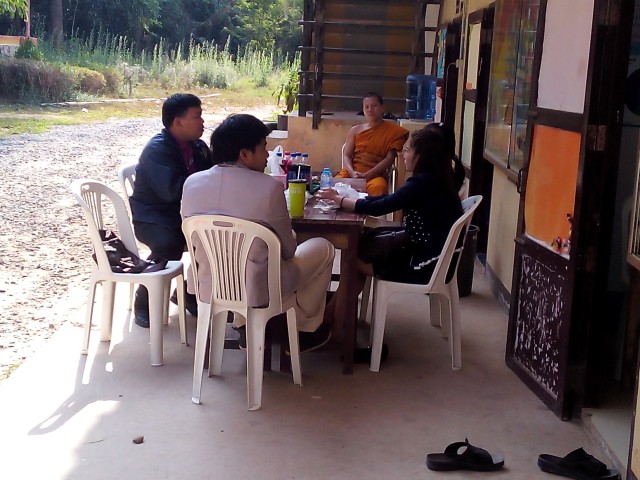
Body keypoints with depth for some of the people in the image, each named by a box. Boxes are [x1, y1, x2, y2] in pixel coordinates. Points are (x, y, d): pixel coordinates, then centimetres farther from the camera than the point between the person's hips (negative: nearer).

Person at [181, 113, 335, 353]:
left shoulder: (192, 183, -6)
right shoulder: (269, 187, -19)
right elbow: (288, 249, -7)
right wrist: (291, 234, 16)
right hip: (257, 288, -5)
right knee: (323, 248, 19)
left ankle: (244, 326, 33)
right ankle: (305, 330, 30)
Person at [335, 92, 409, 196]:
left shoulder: (392, 130, 8)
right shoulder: (355, 130, 16)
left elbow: (389, 159, -2)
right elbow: (346, 156, 9)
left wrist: (366, 175, -15)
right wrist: (352, 173, -14)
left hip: (375, 175, -2)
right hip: (352, 172, 3)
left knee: (377, 188, -38)